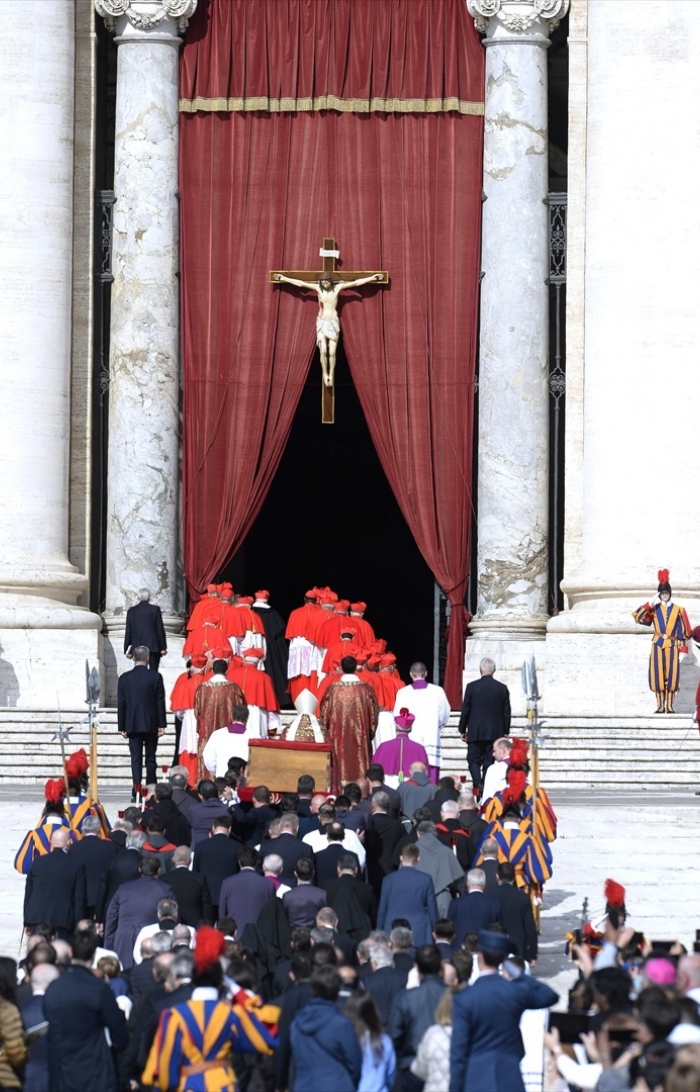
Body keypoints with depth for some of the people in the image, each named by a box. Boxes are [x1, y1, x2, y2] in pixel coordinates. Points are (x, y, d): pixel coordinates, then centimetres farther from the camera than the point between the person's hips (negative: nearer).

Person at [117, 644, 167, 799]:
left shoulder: (124, 678, -1)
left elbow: (121, 704, 1)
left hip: (133, 725, 0)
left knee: (136, 759, -1)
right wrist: (161, 725, 1)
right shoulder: (156, 677, -5)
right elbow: (160, 702, -4)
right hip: (151, 724, 0)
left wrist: (121, 727, 7)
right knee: (150, 760, 8)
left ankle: (137, 793, -10)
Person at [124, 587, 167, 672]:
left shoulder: (131, 611, 4)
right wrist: (163, 648, 3)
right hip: (153, 646, -2)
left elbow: (128, 631, 6)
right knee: (154, 672, 0)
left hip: (137, 648, 2)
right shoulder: (155, 609, -2)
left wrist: (127, 650, 11)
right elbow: (160, 629, -2)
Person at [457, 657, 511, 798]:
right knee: (489, 761, 7)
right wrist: (505, 732, 14)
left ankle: (478, 784, -17)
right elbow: (506, 712, 4)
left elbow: (465, 710, -2)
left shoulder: (472, 687, -7)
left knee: (474, 760, 5)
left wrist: (462, 730, 9)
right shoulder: (502, 689, -1)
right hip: (495, 732, 2)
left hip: (476, 732, -2)